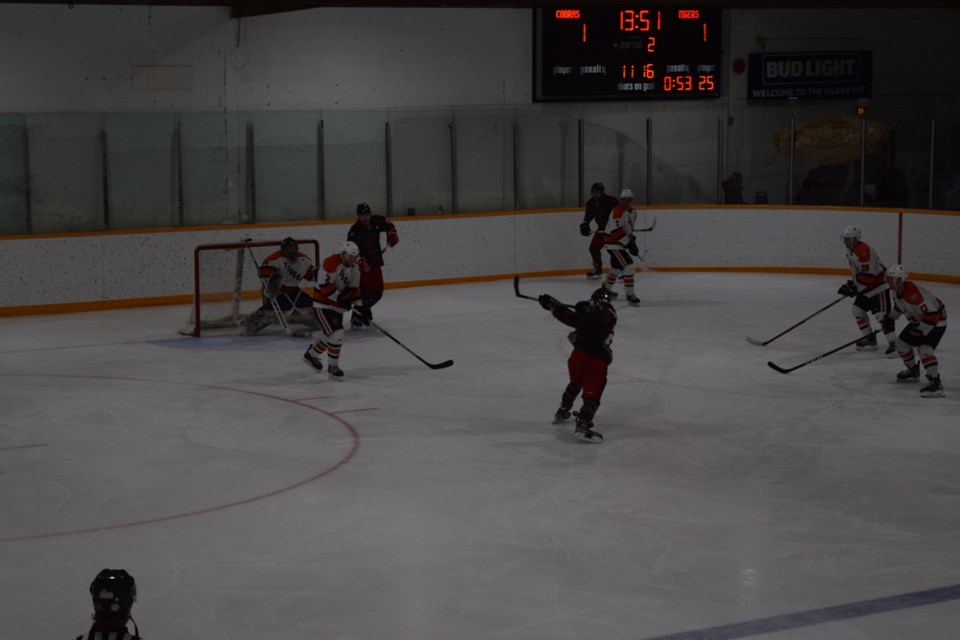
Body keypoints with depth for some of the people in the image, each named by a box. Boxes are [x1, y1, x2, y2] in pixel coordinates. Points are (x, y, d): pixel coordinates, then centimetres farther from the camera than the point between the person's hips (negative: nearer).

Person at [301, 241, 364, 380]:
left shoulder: (354, 269, 6)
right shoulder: (331, 263, -22)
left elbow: (354, 288, 14)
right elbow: (323, 284, -26)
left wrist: (359, 304, 3)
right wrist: (339, 297, -27)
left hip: (337, 305, 9)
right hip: (323, 303, -9)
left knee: (329, 335, 18)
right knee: (336, 334, -16)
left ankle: (311, 354, 43)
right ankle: (332, 367, -4)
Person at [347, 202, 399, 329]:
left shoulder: (376, 221, -5)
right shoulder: (354, 231, -22)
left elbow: (388, 225, 16)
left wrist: (391, 235, -1)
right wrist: (361, 262, -40)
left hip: (376, 261, 6)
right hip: (362, 263, -6)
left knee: (377, 292, 8)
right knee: (365, 290, -19)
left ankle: (365, 308, 32)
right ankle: (357, 316, -11)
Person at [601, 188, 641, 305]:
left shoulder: (632, 212, 10)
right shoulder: (618, 212, -22)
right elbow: (617, 231, -27)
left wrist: (633, 242, 14)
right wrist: (629, 243, -25)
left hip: (622, 244, 10)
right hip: (613, 244, -10)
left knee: (617, 267, 24)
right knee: (628, 266, -18)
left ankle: (607, 287, 44)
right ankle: (630, 294, -13)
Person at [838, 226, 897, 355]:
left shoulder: (863, 251, -25)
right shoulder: (851, 249, 8)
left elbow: (868, 275, -29)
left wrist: (853, 287, -27)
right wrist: (852, 284, 12)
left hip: (879, 285, -11)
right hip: (866, 287, 11)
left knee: (882, 314, -16)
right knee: (857, 310, 13)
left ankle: (893, 344, -16)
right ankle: (870, 339, 22)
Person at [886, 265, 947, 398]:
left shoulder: (914, 293, -36)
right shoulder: (897, 290, -6)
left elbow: (932, 313, -36)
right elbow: (899, 305, 17)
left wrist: (920, 329, -31)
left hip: (935, 321, -10)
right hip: (918, 321, 10)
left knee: (924, 349, -25)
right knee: (902, 342, 15)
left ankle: (936, 383, -28)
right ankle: (913, 371, 35)